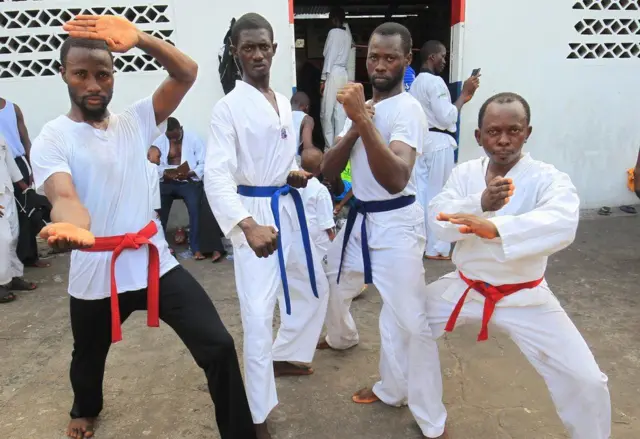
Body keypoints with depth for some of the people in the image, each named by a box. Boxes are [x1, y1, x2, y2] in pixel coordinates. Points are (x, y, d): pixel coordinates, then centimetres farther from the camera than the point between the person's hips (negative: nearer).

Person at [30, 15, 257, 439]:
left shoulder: (135, 121, 2)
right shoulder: (51, 140, -8)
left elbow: (187, 73, -8)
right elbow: (64, 197, -27)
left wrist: (139, 38, -26)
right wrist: (73, 227, -52)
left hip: (155, 261, 2)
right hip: (96, 273, -1)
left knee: (219, 346, -8)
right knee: (89, 356, 26)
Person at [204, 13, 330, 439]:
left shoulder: (284, 102, 10)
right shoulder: (228, 107, -13)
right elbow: (216, 176, -24)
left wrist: (295, 173, -1)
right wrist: (249, 226, -39)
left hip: (290, 207, 8)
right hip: (255, 213, -8)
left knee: (314, 287, 21)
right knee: (259, 314, -8)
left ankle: (285, 356, 46)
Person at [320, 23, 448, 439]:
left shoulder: (408, 109, -16)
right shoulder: (363, 106, 9)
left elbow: (396, 180, -32)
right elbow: (329, 170, 2)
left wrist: (363, 119, -35)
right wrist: (353, 129, -14)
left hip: (395, 223, -8)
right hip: (359, 217, 8)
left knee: (410, 320, -10)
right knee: (335, 283, 26)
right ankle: (342, 337, 59)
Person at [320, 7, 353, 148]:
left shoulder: (333, 32, -8)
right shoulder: (347, 34, 14)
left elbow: (330, 56, -12)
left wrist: (323, 78, -12)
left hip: (333, 74, -8)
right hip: (344, 74, 8)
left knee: (327, 112, -4)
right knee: (340, 111, 5)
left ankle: (330, 145, -5)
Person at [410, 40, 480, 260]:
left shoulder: (416, 82, 14)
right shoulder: (435, 81, -14)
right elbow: (447, 117, -17)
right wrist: (464, 94, -9)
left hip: (421, 141, 9)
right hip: (438, 143, -9)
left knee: (421, 191, 12)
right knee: (439, 194, -1)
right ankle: (437, 248, 7)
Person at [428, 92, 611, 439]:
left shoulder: (549, 179, -16)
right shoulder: (465, 173, -3)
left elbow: (561, 225, -38)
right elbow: (439, 220, -17)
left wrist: (495, 227, -54)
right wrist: (481, 203, -36)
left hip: (523, 297, -3)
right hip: (465, 288, 4)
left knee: (585, 380, -8)